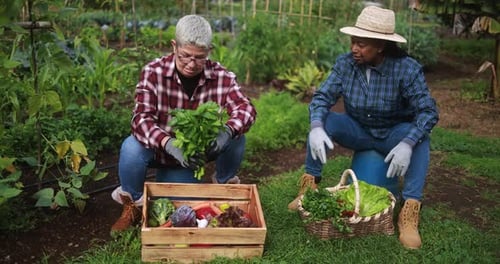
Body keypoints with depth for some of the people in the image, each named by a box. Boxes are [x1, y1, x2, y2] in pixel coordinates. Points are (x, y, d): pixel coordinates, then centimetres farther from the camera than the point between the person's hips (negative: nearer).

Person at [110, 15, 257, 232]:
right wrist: (170, 144, -50)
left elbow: (246, 108, -23)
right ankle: (132, 203, -2)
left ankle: (224, 185, 11)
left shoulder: (221, 77, -15)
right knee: (132, 148, -33)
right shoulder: (153, 72, -22)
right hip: (157, 149, -1)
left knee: (236, 138, -21)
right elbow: (141, 118, -31)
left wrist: (226, 132, -46)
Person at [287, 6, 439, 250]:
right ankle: (309, 186, -14)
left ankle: (409, 213, -32)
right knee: (323, 120, -24)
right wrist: (316, 127, -37)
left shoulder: (407, 69, -23)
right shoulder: (345, 63, -15)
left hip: (394, 135, -2)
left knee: (420, 137, -32)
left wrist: (407, 143, -44)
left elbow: (428, 111, -26)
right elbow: (322, 97, -16)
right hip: (357, 131, 2)